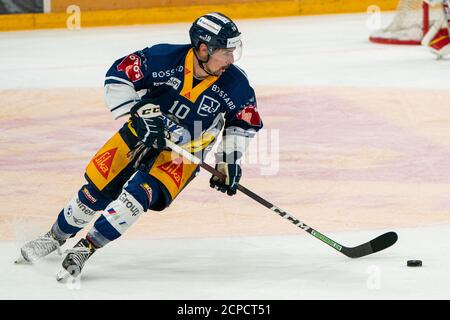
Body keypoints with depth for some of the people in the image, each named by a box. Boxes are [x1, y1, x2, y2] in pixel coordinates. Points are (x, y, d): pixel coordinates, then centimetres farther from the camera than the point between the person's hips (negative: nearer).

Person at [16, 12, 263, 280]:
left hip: (185, 153, 0)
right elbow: (119, 76, -19)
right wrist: (140, 114, -28)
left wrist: (230, 160, -5)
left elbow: (245, 120, 0)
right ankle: (58, 236, 30)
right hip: (140, 135, 0)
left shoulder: (235, 83, -18)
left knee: (141, 192, -24)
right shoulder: (165, 58, -25)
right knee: (98, 190, 3)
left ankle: (85, 247, -13)